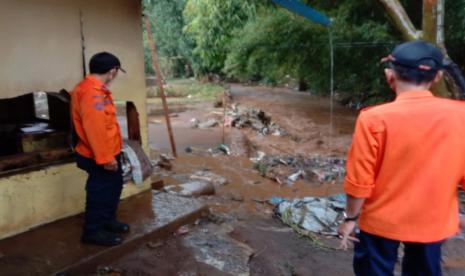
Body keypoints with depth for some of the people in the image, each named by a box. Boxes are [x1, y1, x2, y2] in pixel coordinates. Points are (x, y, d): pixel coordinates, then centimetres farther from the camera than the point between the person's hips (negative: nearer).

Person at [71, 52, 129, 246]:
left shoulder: (95, 89, 9)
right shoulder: (92, 93, -25)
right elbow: (95, 129, -29)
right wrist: (105, 158, -26)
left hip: (109, 152, 10)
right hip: (99, 157, -10)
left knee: (114, 187, 20)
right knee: (100, 192, 3)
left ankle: (108, 221, 36)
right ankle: (93, 231, 18)